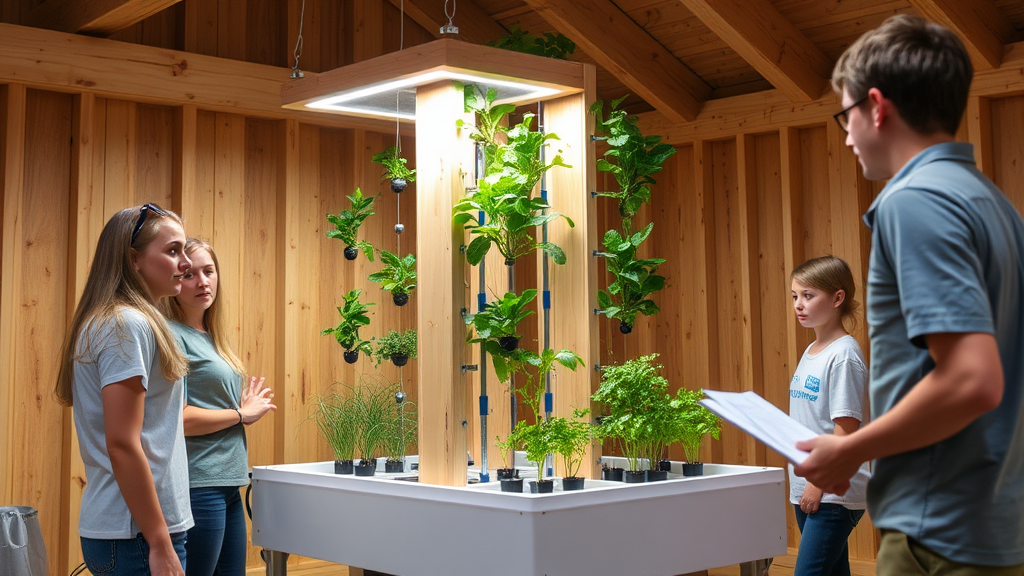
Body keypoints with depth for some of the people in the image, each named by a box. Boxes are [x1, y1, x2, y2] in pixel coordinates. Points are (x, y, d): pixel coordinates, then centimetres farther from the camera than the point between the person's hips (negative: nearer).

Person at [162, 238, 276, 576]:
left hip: (228, 485, 9)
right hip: (197, 485, -9)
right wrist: (241, 413, -7)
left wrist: (247, 409, 1)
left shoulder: (210, 338, 15)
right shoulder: (172, 335, -10)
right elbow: (177, 418, -19)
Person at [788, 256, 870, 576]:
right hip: (807, 489, 8)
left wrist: (820, 481, -17)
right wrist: (803, 483, 14)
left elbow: (846, 429, -16)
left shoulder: (843, 354, -13)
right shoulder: (810, 353, 13)